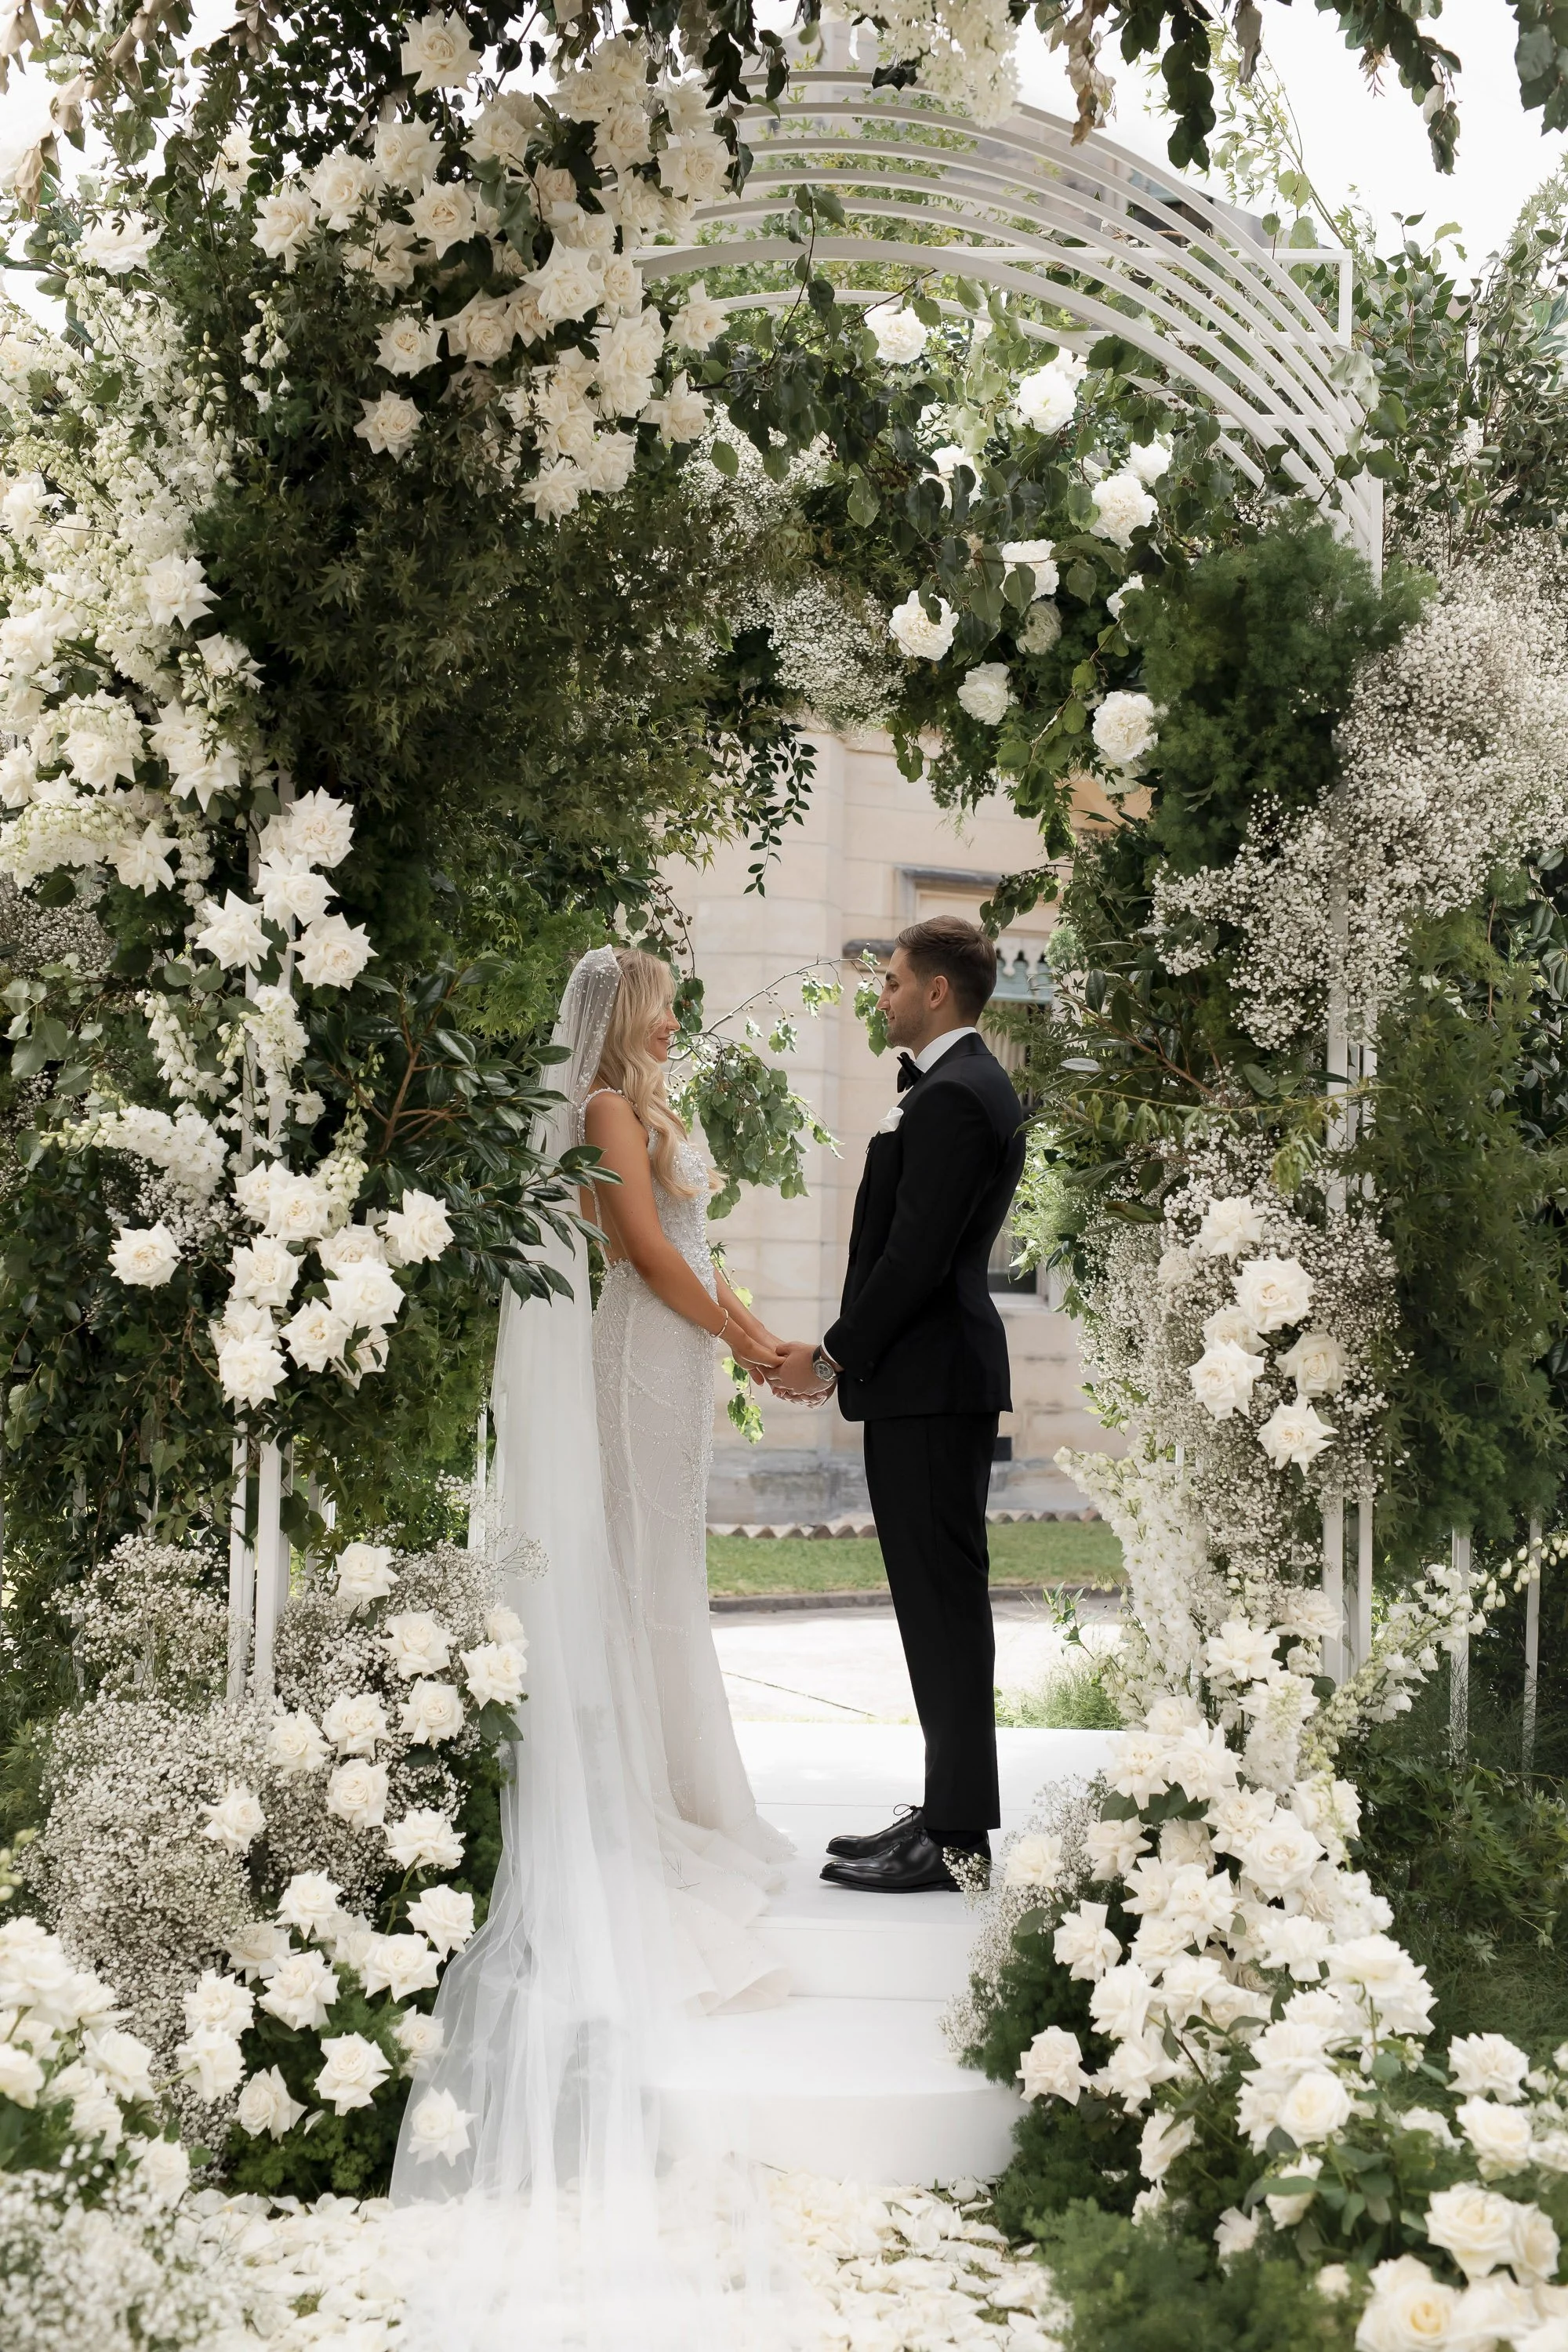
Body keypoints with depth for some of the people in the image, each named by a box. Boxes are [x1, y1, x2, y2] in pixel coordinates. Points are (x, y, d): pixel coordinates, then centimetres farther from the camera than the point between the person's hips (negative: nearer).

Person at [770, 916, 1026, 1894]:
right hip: (936, 1377, 11)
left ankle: (956, 1837, -1)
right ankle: (950, 1808, 21)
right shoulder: (968, 1085, 17)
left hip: (930, 1378, -11)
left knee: (944, 1599, -6)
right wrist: (846, 1353, 11)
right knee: (940, 1598, 14)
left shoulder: (952, 1097, -16)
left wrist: (836, 1355, -12)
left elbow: (916, 1255, -21)